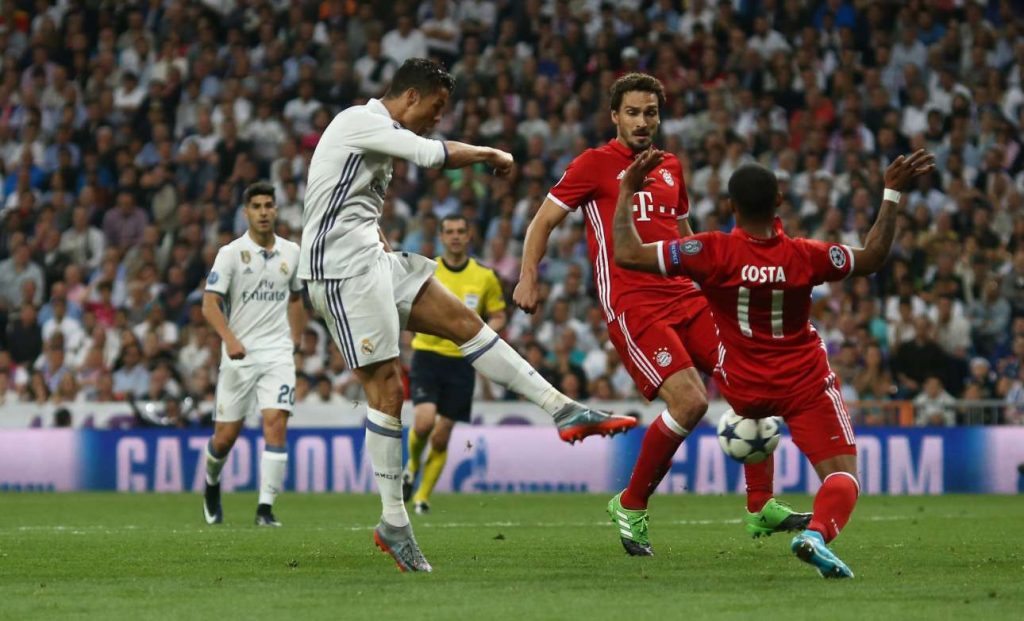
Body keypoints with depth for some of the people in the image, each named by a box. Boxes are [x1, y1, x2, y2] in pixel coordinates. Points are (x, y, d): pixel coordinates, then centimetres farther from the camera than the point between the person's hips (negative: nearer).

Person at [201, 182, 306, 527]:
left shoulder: (291, 252, 7)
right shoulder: (231, 253, -5)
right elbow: (210, 304, -11)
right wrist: (229, 339, -26)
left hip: (278, 353, 2)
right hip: (239, 355, -2)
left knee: (276, 423, -16)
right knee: (226, 435, 3)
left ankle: (266, 508, -15)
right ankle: (212, 484, 36)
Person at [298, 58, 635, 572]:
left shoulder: (375, 133, 19)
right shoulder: (360, 122, -12)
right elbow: (434, 154, -21)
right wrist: (493, 155, -5)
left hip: (372, 259, 10)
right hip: (342, 269, -10)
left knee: (464, 322, 5)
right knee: (386, 387, -10)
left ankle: (564, 412, 5)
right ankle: (393, 524, -5)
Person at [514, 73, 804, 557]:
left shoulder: (670, 168, 19)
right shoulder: (596, 164, 1)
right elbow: (543, 221, 2)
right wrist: (528, 277, -11)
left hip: (684, 297, 7)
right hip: (632, 305, -7)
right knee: (689, 401, -21)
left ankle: (761, 507, 2)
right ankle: (631, 507, -2)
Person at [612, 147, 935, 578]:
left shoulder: (713, 253, -22)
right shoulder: (804, 256, -18)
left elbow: (627, 254, -21)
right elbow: (873, 257, 0)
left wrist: (628, 190, -10)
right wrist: (893, 193, 4)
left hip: (743, 389, 2)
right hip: (805, 384, -2)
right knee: (843, 476, -7)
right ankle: (818, 533, -35)